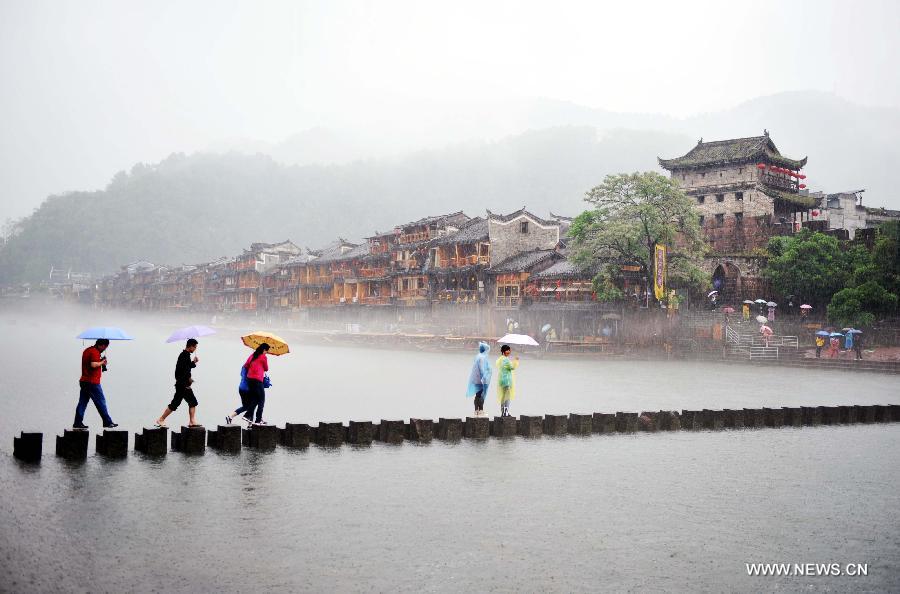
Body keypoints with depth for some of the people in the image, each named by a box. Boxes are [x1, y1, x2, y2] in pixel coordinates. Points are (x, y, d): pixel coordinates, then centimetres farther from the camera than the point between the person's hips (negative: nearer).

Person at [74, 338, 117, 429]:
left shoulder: (87, 350, 16)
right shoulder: (95, 352, -15)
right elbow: (93, 365, -27)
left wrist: (100, 361, 13)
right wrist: (102, 362, -10)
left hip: (83, 381, 9)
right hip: (92, 382, -9)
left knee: (82, 403, 8)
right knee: (101, 402, -2)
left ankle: (77, 423, 7)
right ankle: (107, 422, 2)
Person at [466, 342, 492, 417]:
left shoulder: (478, 356, 13)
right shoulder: (482, 357, -16)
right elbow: (482, 369, -21)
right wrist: (484, 378, -21)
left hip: (477, 380, 10)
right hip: (481, 380, -10)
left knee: (478, 395, 11)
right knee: (481, 395, -6)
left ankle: (476, 411, 14)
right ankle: (481, 411, -5)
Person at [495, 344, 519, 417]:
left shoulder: (500, 359, 12)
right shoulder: (506, 359, -16)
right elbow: (512, 367, -13)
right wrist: (516, 360, -1)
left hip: (501, 379, 10)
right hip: (507, 379, -10)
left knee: (503, 396, 13)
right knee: (507, 396, -6)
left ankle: (502, 412, 17)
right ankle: (506, 412, -8)